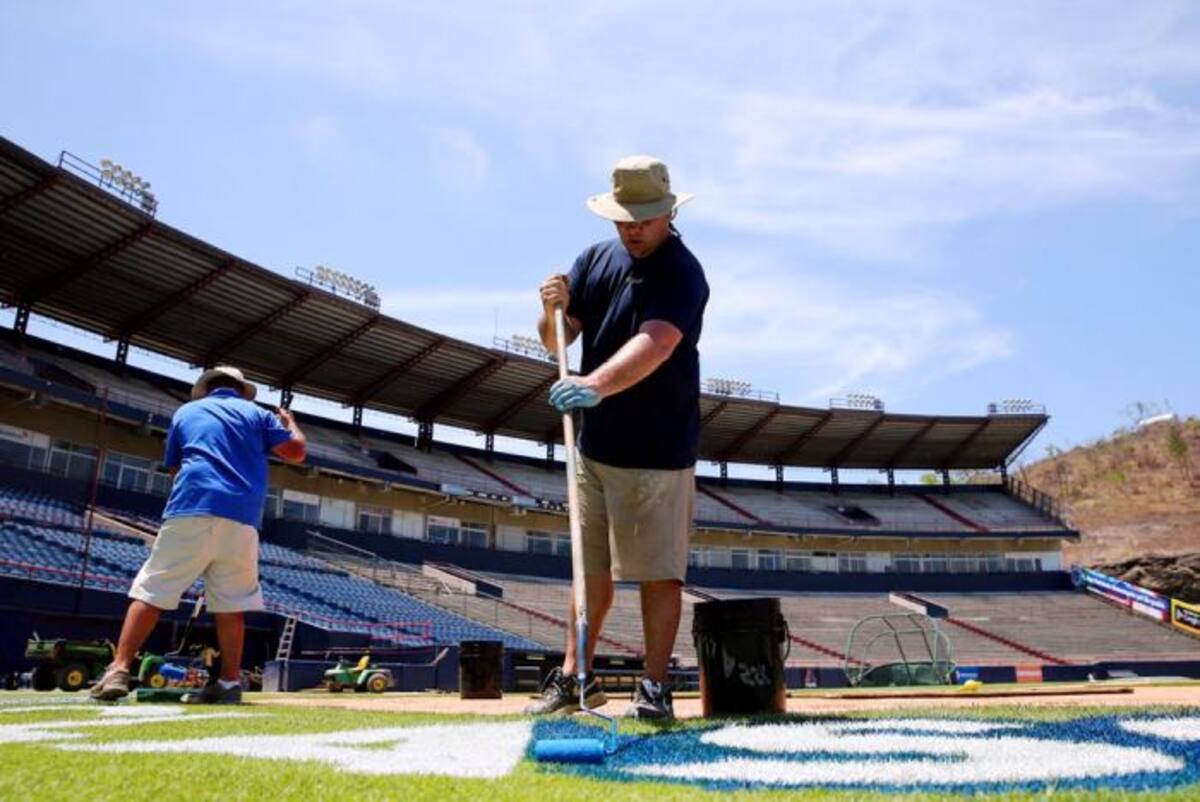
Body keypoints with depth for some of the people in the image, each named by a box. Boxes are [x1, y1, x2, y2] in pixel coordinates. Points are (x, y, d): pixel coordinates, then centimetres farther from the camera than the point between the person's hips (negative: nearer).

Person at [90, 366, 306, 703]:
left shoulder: (186, 411, 20)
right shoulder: (256, 413, 17)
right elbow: (297, 451, 12)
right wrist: (289, 423, 32)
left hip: (191, 510, 0)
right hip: (241, 517, 1)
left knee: (151, 592, 1)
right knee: (231, 603, 6)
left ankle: (119, 671, -8)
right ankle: (229, 682, 6)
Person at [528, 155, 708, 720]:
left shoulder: (682, 273, -11)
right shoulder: (595, 259, 8)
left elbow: (656, 344, -30)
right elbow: (556, 341, 8)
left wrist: (595, 384, -45)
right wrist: (554, 308, -15)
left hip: (657, 451, -6)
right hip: (595, 442, 6)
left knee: (657, 571, -1)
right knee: (590, 567, 13)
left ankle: (654, 686, 10)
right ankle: (575, 677, 24)